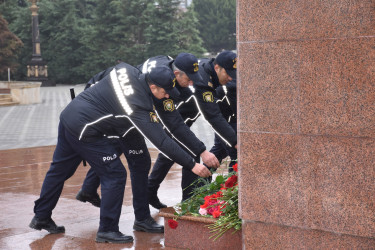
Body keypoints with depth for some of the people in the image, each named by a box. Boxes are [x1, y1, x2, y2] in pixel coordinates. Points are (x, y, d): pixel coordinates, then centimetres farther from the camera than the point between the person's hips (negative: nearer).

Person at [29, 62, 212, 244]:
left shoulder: (127, 70, -2)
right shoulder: (140, 108, -21)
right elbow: (162, 142, -20)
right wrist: (192, 165, -15)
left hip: (69, 114, 9)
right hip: (84, 130, -9)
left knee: (60, 169, 20)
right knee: (115, 175, -2)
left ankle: (41, 218, 34)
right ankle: (107, 231, 5)